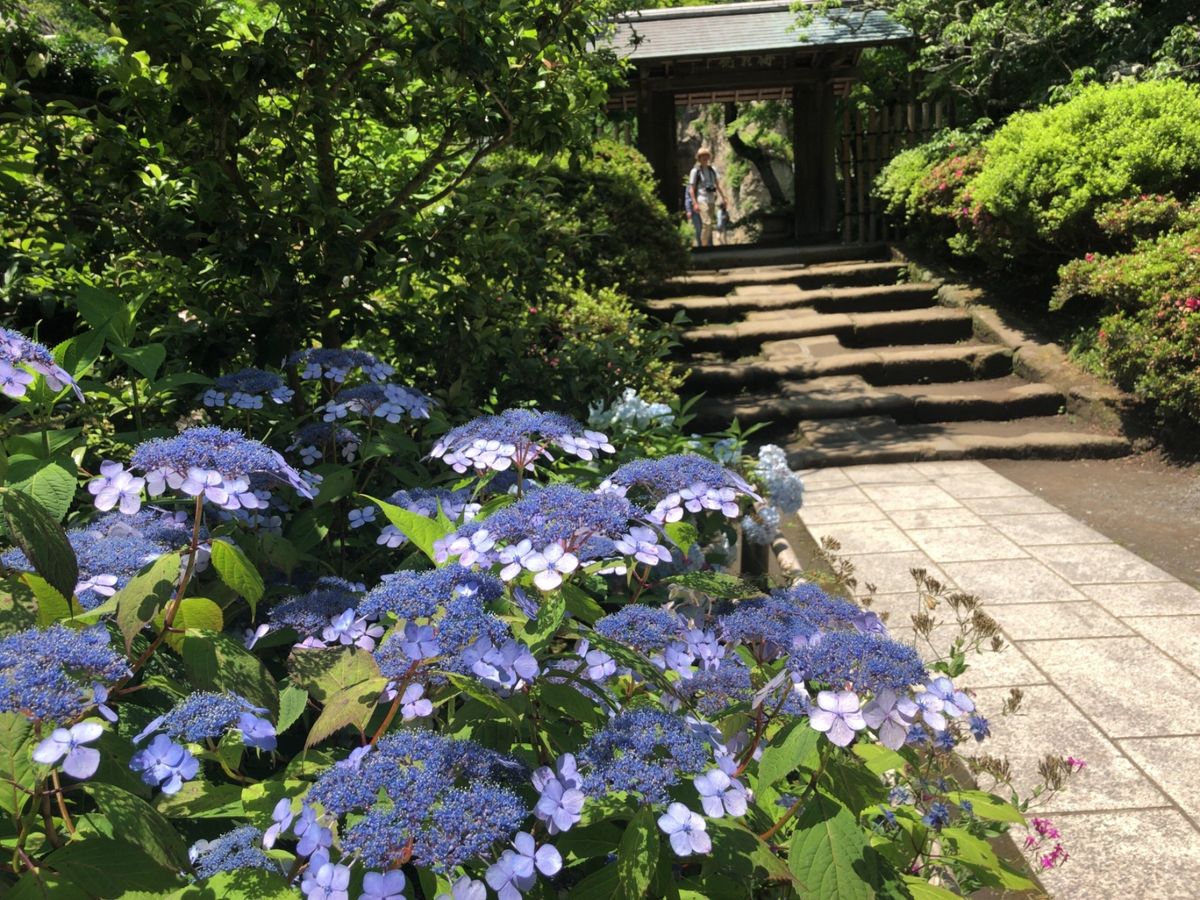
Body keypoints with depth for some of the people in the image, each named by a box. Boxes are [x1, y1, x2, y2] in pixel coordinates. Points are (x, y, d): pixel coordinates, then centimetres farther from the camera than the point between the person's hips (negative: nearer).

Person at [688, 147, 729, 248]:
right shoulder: (695, 171, -4)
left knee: (711, 223, 7)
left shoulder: (712, 170, 12)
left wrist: (723, 198, 12)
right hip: (702, 201, -6)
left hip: (711, 200, 6)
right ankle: (704, 246, -16)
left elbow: (718, 185, 18)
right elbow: (691, 189, -6)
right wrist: (695, 203, -14)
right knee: (706, 223, -18)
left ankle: (709, 244, 14)